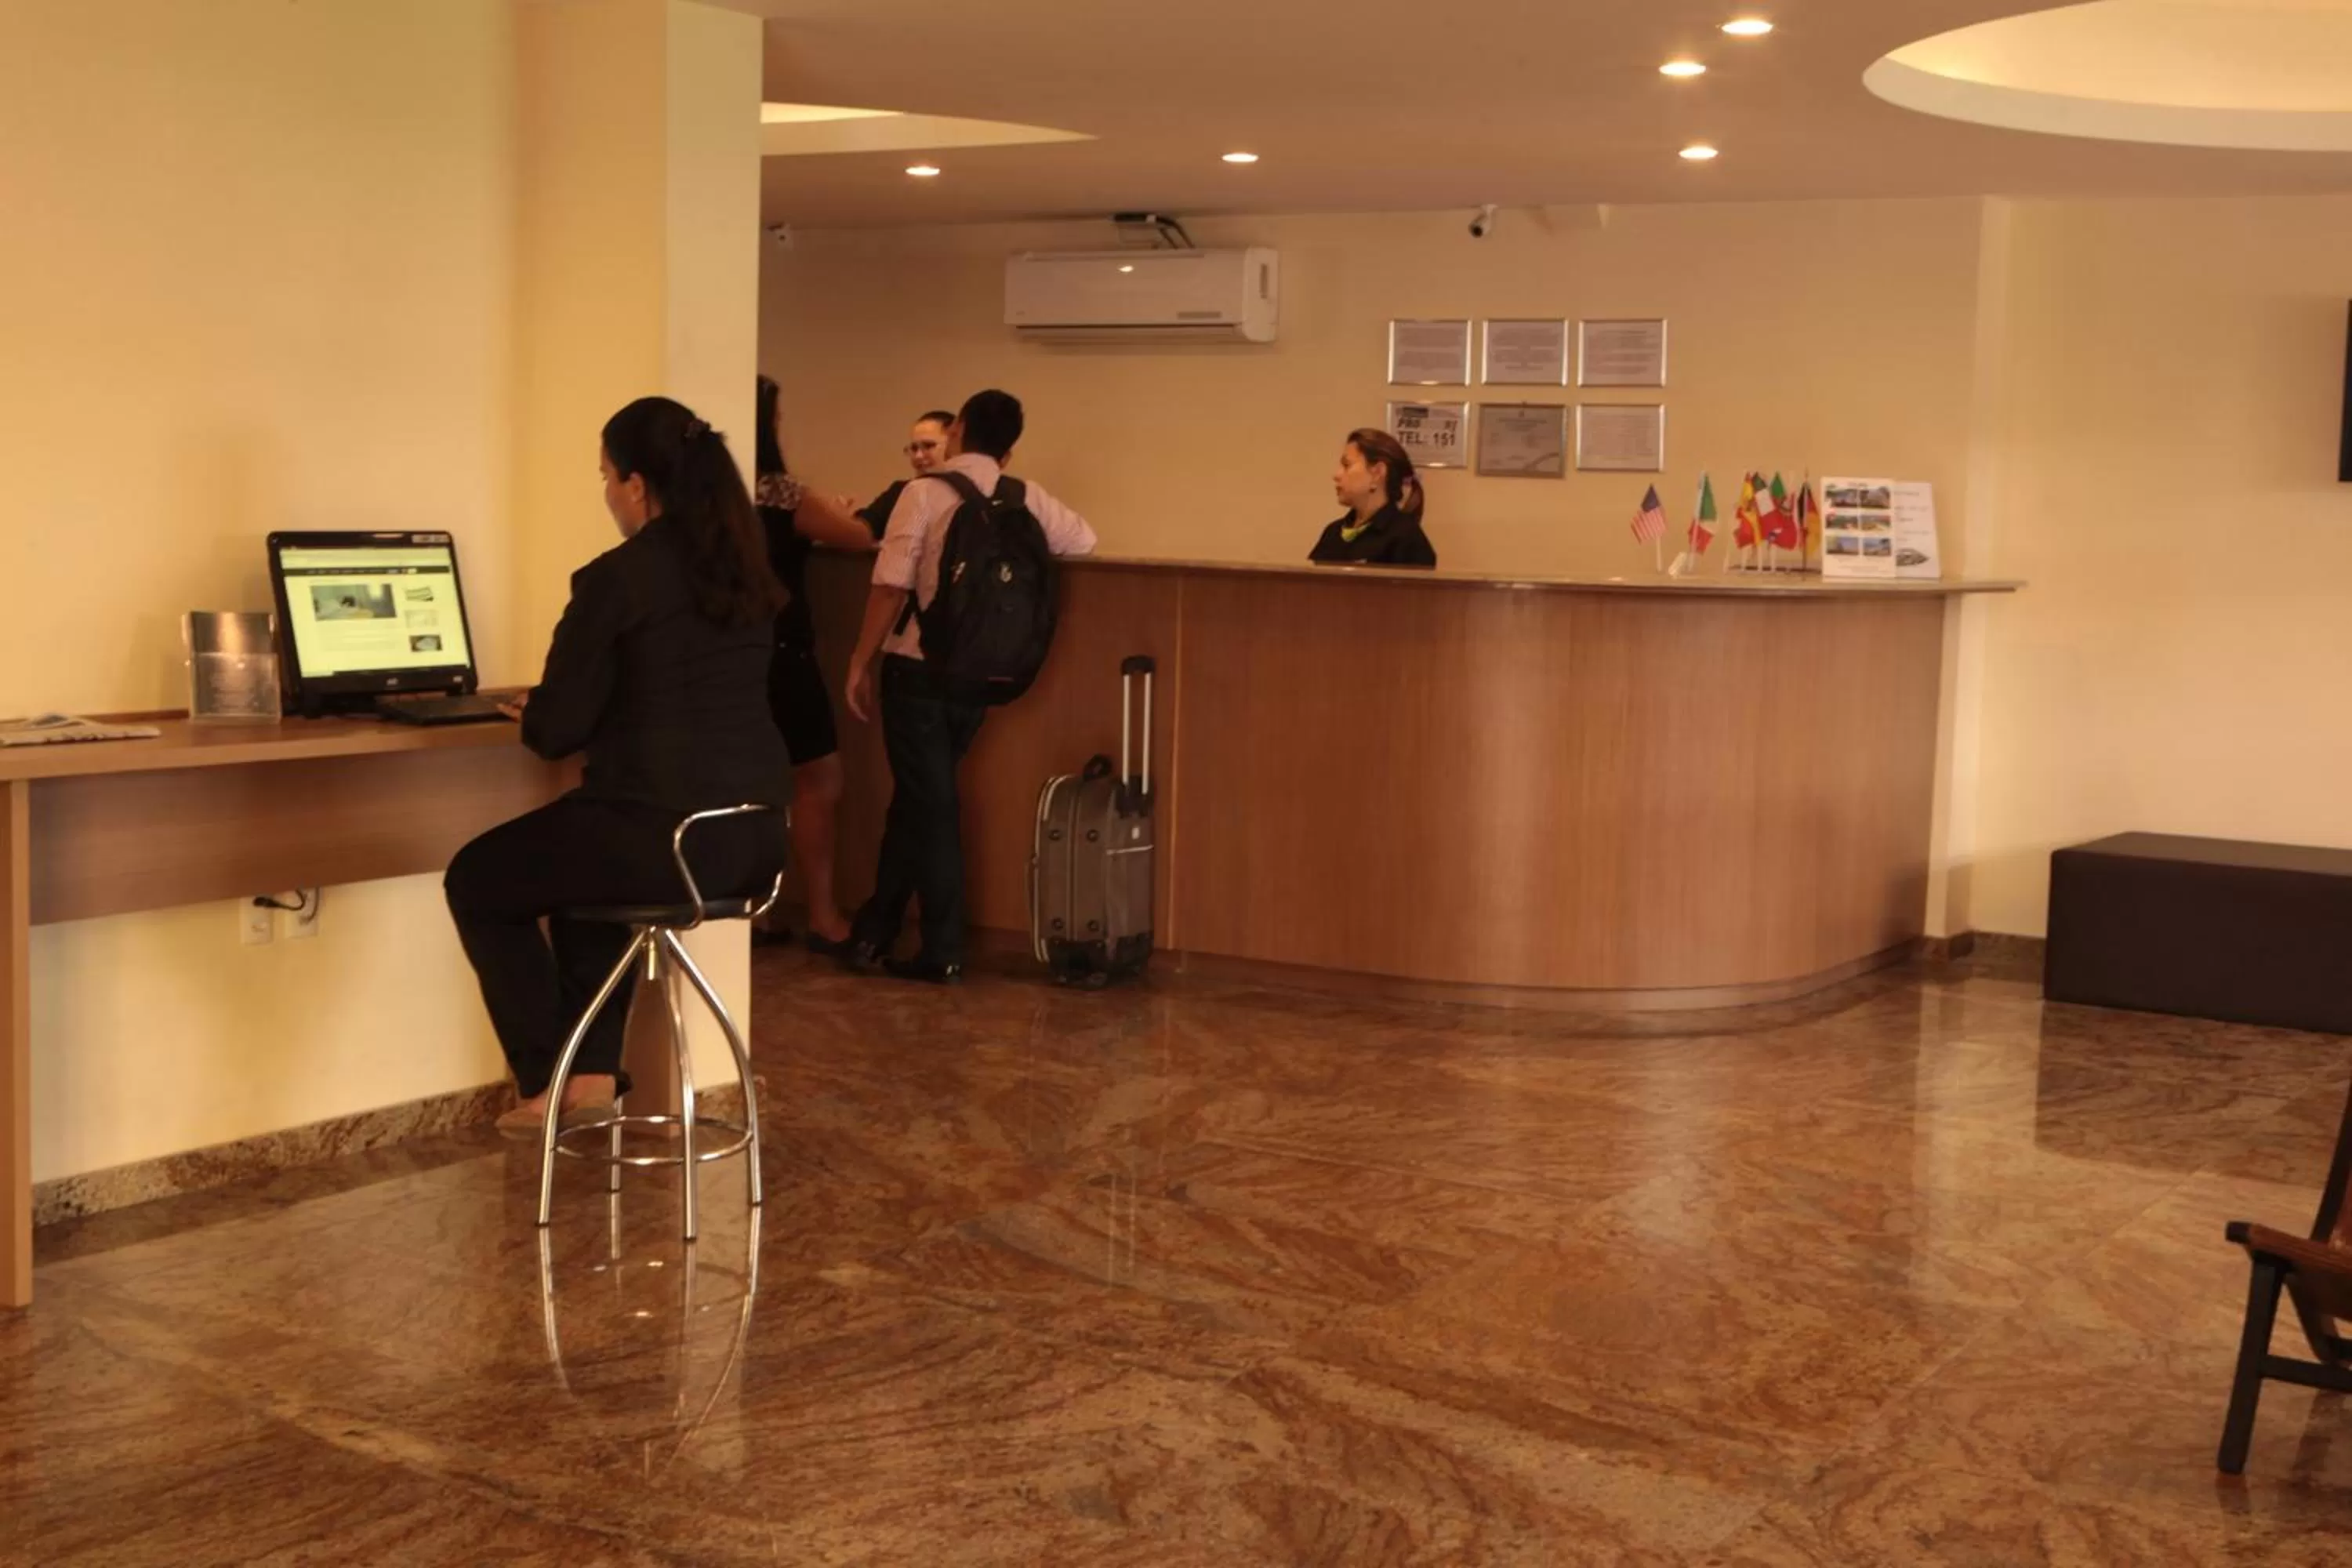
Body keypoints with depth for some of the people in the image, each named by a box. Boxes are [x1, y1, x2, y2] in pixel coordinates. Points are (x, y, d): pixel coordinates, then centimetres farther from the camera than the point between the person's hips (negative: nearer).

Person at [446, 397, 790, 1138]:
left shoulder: (616, 579, -12)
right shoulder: (748, 571, 10)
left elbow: (557, 732, -9)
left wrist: (533, 711, 15)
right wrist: (558, 707, 28)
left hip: (664, 841, -8)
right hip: (755, 838, 8)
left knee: (476, 880, 19)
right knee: (586, 852, 36)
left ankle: (543, 1086, 21)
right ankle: (595, 1070, 32)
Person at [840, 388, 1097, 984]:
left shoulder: (924, 493, -10)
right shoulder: (1028, 500, 4)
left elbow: (891, 587, -14)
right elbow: (1084, 541, 20)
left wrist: (860, 662, -6)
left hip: (917, 668, -4)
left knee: (929, 802, 4)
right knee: (916, 797, 18)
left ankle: (944, 951, 6)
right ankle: (875, 930, 26)